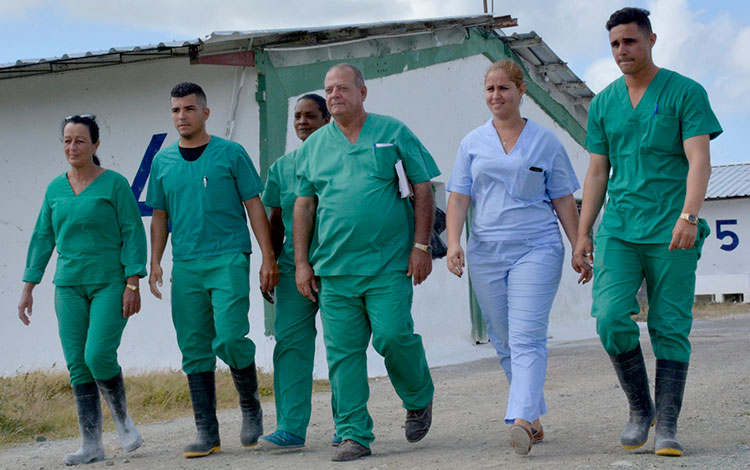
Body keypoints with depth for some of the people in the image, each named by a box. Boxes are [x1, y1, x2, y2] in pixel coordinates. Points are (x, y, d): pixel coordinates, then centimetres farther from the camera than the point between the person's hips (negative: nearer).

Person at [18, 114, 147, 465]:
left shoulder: (114, 184, -4)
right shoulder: (55, 189, 10)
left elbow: (133, 234, -7)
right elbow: (42, 239, 13)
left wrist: (133, 284, -14)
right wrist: (28, 287, 9)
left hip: (110, 284, -5)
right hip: (69, 287, 5)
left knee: (99, 355, -18)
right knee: (78, 366, 1)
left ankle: (121, 416, 9)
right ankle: (91, 444, 6)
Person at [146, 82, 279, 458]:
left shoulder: (230, 153, 2)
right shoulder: (162, 161, 12)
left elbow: (254, 206, 2)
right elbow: (160, 215, 18)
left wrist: (268, 257, -4)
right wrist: (155, 262, 8)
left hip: (228, 258, -4)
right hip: (185, 265, 4)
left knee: (229, 338, -17)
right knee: (194, 351, 3)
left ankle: (251, 406, 9)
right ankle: (207, 433, 9)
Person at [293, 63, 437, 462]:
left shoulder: (393, 133, 4)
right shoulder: (313, 145, 12)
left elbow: (423, 190, 4)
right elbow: (303, 205, 14)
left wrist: (421, 246, -3)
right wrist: (301, 262, 8)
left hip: (388, 264, -3)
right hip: (334, 267, 3)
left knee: (393, 336, -12)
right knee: (342, 351, 0)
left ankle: (419, 399, 17)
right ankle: (353, 435, 7)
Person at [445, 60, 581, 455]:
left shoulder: (545, 142, 7)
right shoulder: (473, 143, 11)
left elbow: (563, 200, 9)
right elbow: (458, 197, 6)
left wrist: (580, 247, 5)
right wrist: (453, 242, -9)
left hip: (537, 249, -3)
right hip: (486, 254, 3)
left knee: (527, 338, -15)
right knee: (504, 343, 7)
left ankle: (521, 420, -25)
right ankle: (534, 418, 18)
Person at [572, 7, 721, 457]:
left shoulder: (686, 93, 0)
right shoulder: (603, 104, 12)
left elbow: (700, 161, -10)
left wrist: (689, 216, -25)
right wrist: (583, 235, 11)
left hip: (671, 233, -3)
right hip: (618, 230, 3)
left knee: (671, 329, -2)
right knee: (611, 319, -13)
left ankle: (667, 426, 5)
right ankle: (639, 408, 7)